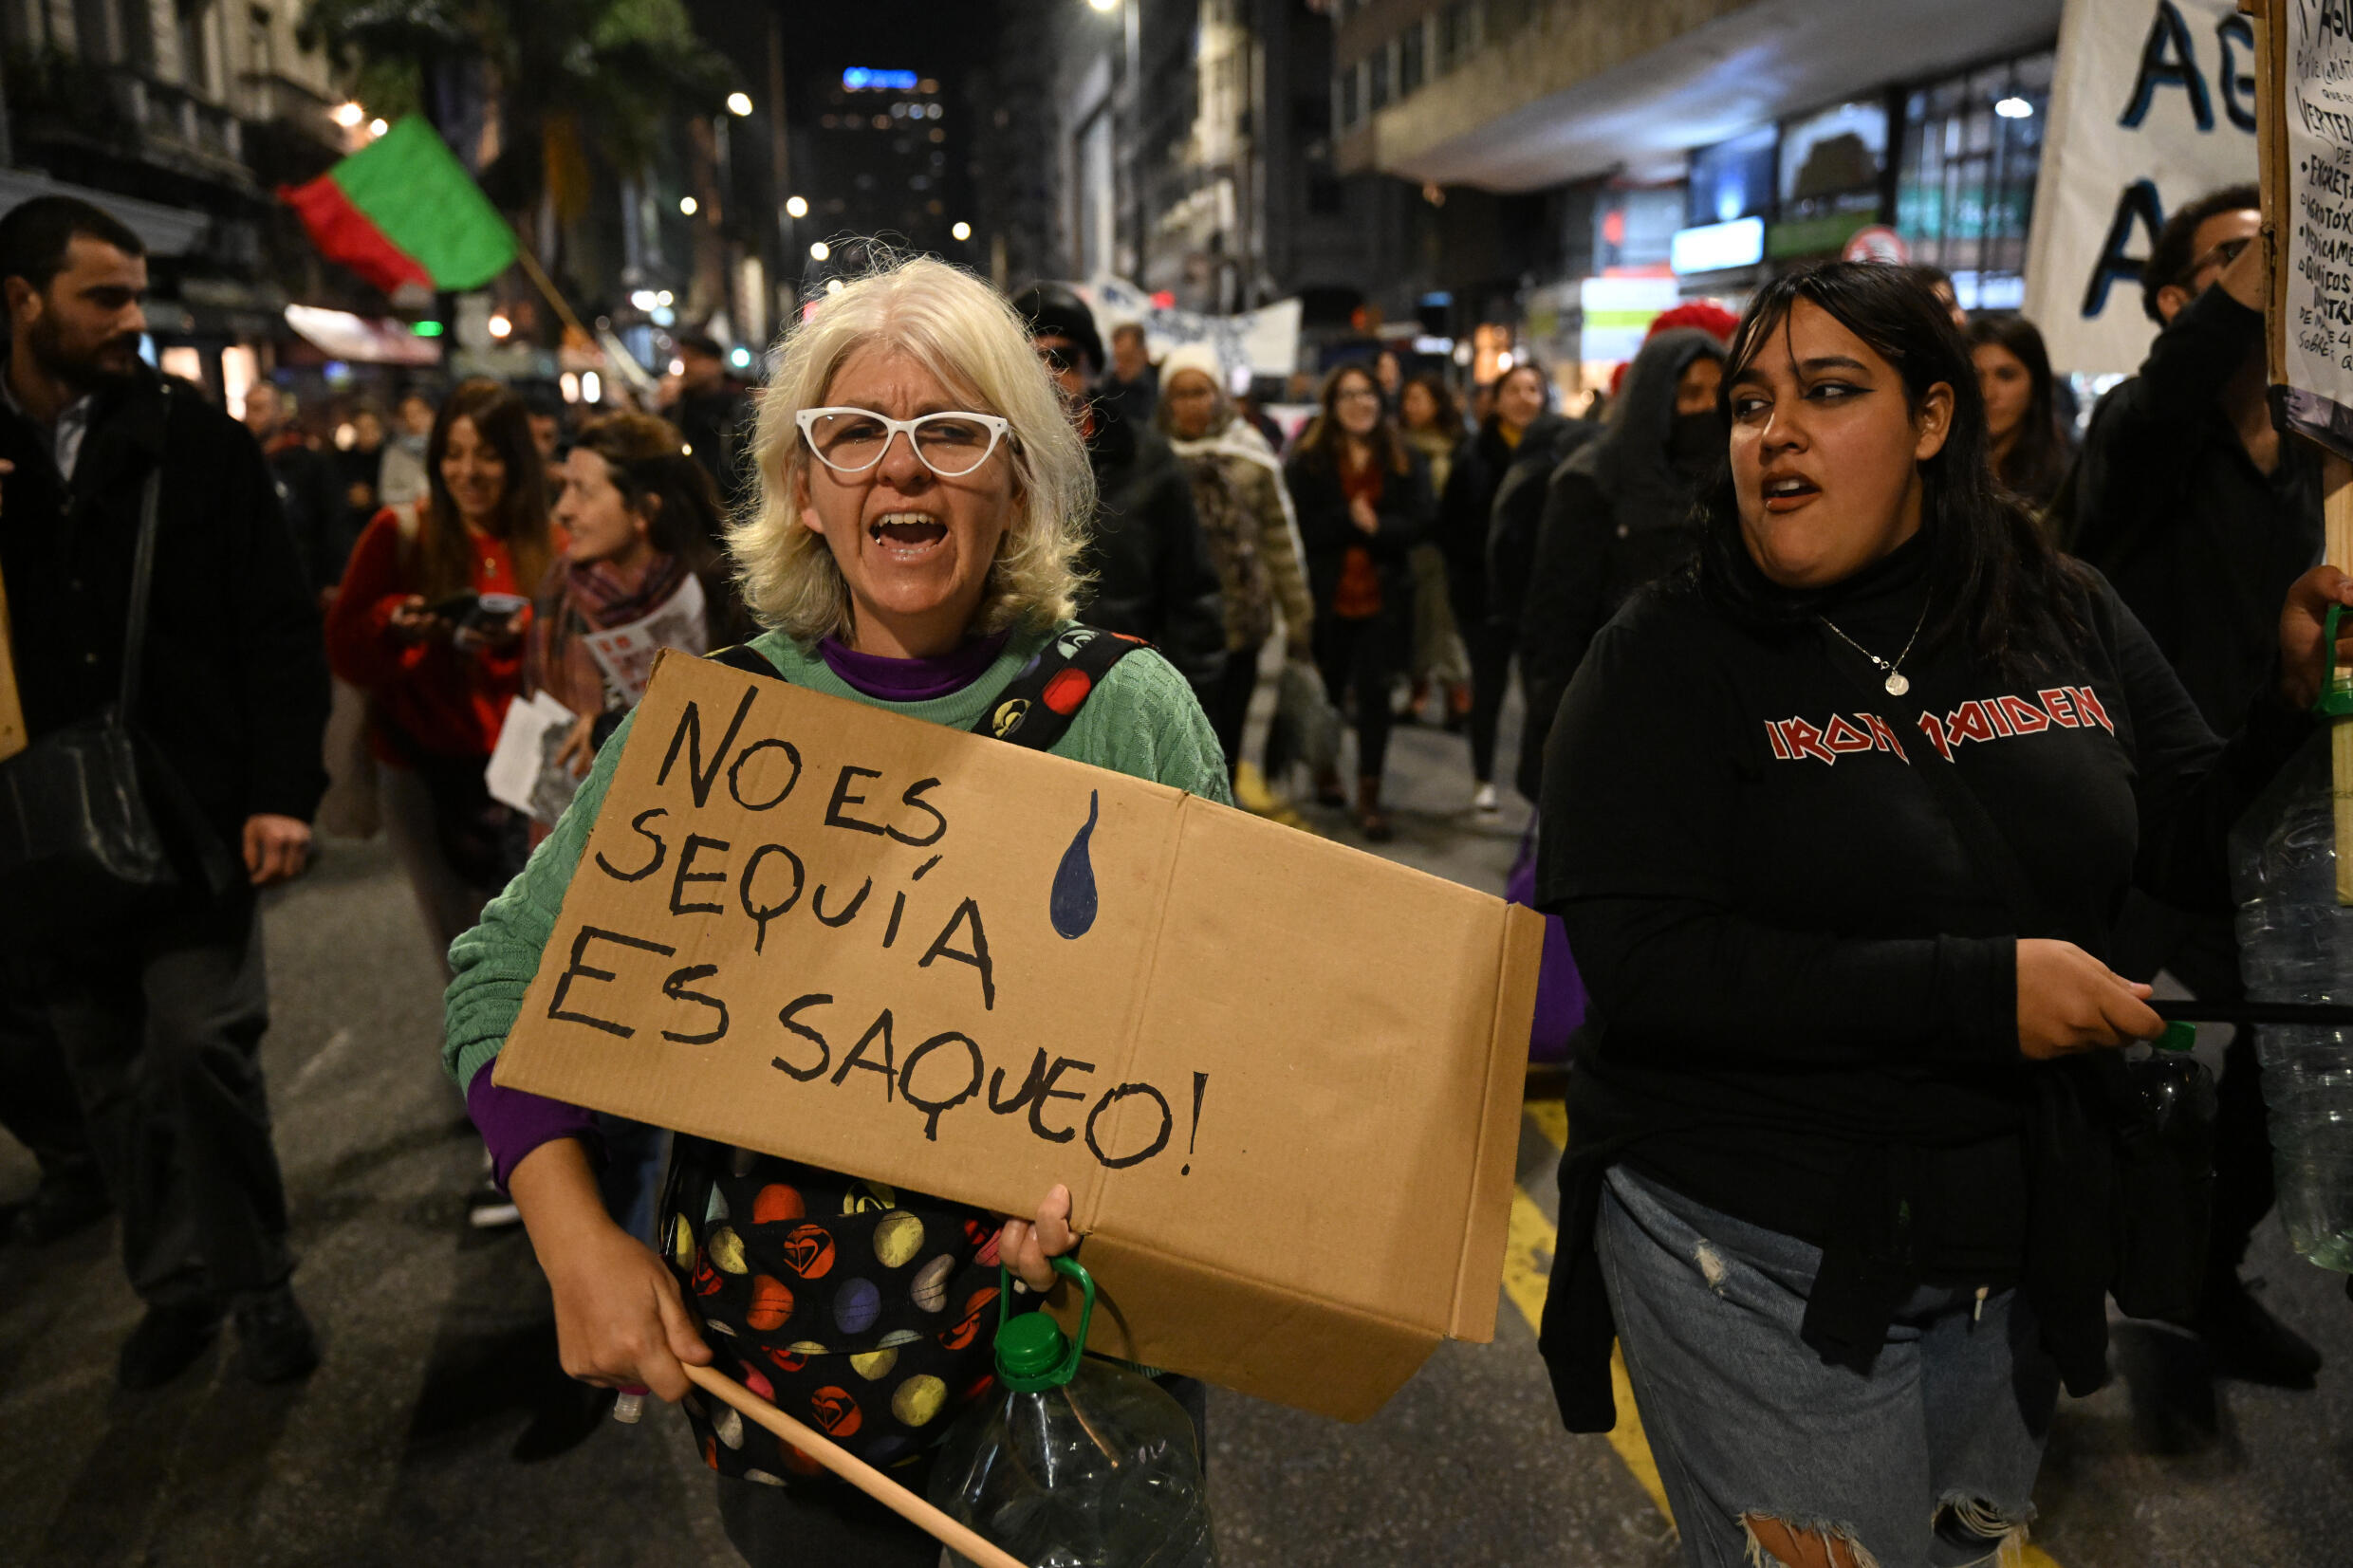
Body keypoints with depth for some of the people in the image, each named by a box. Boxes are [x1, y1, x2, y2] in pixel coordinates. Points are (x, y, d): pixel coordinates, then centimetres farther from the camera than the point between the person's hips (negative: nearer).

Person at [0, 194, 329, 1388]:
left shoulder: (197, 441, 1)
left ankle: (256, 1284, 11)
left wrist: (282, 791, -10)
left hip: (192, 815, -2)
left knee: (204, 1048, -7)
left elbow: (279, 628, -2)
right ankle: (175, 1284, 26)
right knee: (111, 1078, 11)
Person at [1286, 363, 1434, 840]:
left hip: (1382, 595, 1)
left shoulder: (1404, 460, 4)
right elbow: (1303, 526, -10)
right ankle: (1324, 772, 37)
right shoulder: (1308, 460, -1)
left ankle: (1369, 799, 5)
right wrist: (1353, 519, -18)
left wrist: (1375, 526, -21)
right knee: (1327, 689, 14)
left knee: (1374, 693, -1)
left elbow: (1419, 519, -6)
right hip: (1326, 596, 0)